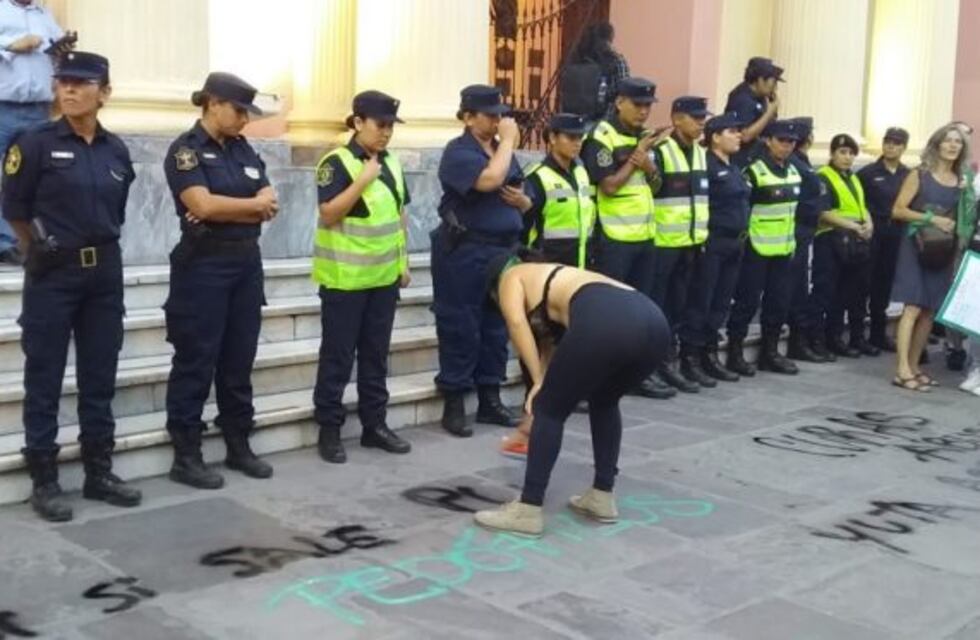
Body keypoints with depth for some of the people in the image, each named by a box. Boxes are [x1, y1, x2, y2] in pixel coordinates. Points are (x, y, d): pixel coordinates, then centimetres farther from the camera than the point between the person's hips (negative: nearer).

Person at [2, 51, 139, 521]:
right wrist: (45, 249, 7)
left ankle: (98, 473, 20)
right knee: (44, 381, 1)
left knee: (99, 378, 10)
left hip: (105, 273, 4)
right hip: (53, 275, -4)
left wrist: (100, 248, 13)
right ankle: (44, 481, 10)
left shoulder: (116, 151, 6)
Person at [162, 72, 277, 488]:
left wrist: (227, 210, -13)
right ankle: (185, 456, 6)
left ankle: (238, 446, 21)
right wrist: (254, 204, -7)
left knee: (239, 360, 11)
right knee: (196, 362, -1)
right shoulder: (186, 150, -7)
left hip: (246, 263, 7)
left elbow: (269, 208, 4)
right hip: (203, 266, -6)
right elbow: (203, 205, -21)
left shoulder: (243, 149, 12)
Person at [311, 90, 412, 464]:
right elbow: (328, 214, -19)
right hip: (345, 278, -6)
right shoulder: (337, 162, -11)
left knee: (376, 354, 13)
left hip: (384, 277, 6)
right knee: (338, 356, 1)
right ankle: (329, 430, 9)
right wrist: (363, 180, -24)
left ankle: (374, 424, 22)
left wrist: (403, 262, 13)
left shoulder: (391, 164, 10)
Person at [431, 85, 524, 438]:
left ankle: (490, 400, 20)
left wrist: (521, 200, -2)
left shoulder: (503, 150, 16)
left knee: (497, 327, 10)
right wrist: (507, 141, -14)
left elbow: (524, 199, 22)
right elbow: (489, 180, -27)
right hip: (465, 252, -7)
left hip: (504, 249, 7)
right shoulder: (459, 151, -9)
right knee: (461, 328, -3)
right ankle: (453, 405, 5)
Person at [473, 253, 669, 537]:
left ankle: (528, 511, 14)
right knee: (604, 402, 32)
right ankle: (602, 498, 34)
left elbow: (517, 321, 1)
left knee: (549, 409, 11)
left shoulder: (511, 278, 25)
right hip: (653, 323, 8)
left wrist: (538, 382, 4)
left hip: (604, 323, -8)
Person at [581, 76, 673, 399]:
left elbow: (656, 183, 16)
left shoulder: (644, 136, 14)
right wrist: (641, 152, -15)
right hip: (614, 238, -8)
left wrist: (649, 167, -6)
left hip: (644, 235, 8)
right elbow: (609, 186, -18)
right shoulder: (602, 138, -10)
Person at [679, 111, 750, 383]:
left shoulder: (734, 169, 19)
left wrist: (742, 234, 20)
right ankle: (689, 357, 0)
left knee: (721, 303, 10)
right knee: (700, 302, -5)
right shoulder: (706, 165, -10)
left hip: (734, 244, 9)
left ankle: (709, 355, 17)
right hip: (712, 243, -9)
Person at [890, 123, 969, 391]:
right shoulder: (919, 175, -2)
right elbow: (898, 210, -7)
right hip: (917, 246, -5)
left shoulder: (961, 182, 11)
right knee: (913, 308, -13)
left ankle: (913, 366, 14)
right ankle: (902, 371, -14)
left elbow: (961, 219, 20)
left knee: (930, 311, 5)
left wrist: (952, 227, 1)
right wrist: (931, 219, -15)